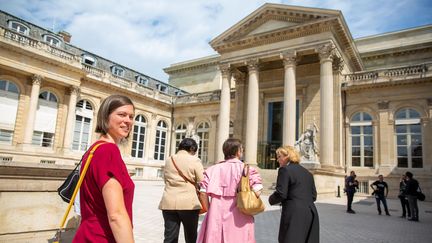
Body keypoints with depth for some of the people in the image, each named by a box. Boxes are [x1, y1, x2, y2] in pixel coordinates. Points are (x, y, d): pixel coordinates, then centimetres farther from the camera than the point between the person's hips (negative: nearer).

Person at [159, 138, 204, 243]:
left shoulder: (168, 160, 10)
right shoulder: (195, 160, -4)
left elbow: (165, 179, 17)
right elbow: (202, 183, -4)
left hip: (168, 202, 4)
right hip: (189, 203, -4)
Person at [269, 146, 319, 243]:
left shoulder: (285, 170, -6)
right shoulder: (307, 172, 17)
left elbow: (281, 194, -13)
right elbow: (313, 196, 16)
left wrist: (271, 199, 5)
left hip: (294, 214, -8)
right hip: (311, 213, 8)